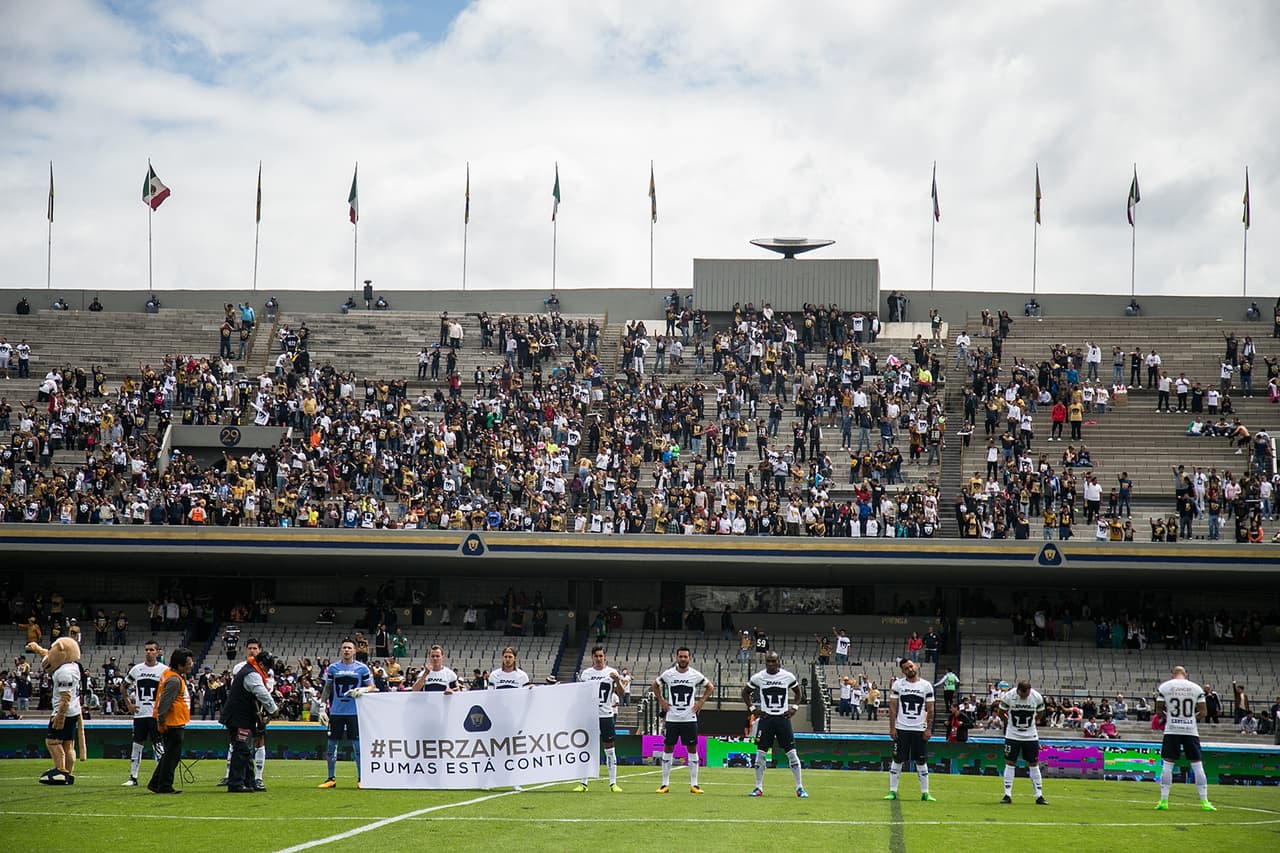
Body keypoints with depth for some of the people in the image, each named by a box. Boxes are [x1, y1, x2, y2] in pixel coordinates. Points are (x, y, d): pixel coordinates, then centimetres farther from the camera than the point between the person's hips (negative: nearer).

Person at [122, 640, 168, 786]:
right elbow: (125, 687, 20)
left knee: (158, 745, -5)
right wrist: (128, 704, 10)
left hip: (156, 714, -4)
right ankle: (133, 777, 14)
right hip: (139, 714, 4)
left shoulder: (164, 670, -3)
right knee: (137, 745, 8)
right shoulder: (137, 669, 7)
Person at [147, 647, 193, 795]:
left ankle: (155, 784, 21)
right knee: (172, 756, -2)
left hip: (176, 723, 10)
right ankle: (164, 786, 4)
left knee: (169, 755, 16)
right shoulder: (174, 680, -21)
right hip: (173, 724, -10)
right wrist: (161, 721, -20)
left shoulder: (168, 672, 11)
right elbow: (165, 702, -24)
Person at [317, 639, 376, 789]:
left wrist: (362, 690, -16)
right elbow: (327, 688, 13)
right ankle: (331, 778, 13)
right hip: (336, 711, 2)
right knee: (331, 745, 4)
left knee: (357, 745, -2)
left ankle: (361, 778, 7)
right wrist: (322, 707, 6)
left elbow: (372, 688, 6)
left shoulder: (362, 668, 1)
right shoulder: (333, 668, 7)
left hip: (355, 711, -2)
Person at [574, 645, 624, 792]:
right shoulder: (586, 674, 7)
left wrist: (617, 681, -19)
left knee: (609, 748, -1)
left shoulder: (612, 672, 1)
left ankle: (613, 783, 4)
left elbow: (621, 695, -3)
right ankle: (583, 783, 7)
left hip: (606, 715, -2)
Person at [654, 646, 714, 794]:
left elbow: (710, 687, 14)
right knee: (668, 749, 2)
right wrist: (661, 700, 6)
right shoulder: (668, 674, -1)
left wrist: (701, 702, 3)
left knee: (692, 749, 1)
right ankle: (665, 784, 8)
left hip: (689, 719, 0)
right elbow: (655, 685, 17)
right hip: (672, 718, 0)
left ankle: (694, 785, 7)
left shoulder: (695, 675, -2)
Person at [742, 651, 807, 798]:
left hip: (783, 718, 0)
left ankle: (799, 787, 3)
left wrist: (794, 707, 2)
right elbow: (745, 693, 13)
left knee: (791, 753, -3)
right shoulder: (758, 677, -2)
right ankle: (758, 787, 8)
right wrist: (753, 708, 1)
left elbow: (797, 692, 16)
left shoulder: (788, 677, -1)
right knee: (761, 753, -1)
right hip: (765, 718, 0)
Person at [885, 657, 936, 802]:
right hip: (901, 729, -1)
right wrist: (892, 728, -5)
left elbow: (930, 709, 4)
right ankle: (892, 791, 7)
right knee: (897, 760, 1)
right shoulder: (898, 684, 1)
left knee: (921, 761, 5)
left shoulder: (926, 686, 3)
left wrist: (928, 729, -3)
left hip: (920, 730, 1)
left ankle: (925, 793, 10)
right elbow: (892, 707, 2)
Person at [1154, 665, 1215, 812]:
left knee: (1167, 764, 4)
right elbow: (1202, 713, 2)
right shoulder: (1196, 688, 3)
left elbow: (1159, 712, 2)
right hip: (1191, 730, 1)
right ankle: (1204, 802, 4)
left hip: (1172, 730, -1)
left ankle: (1163, 801, 0)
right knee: (1197, 765, 5)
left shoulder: (1164, 687, 1)